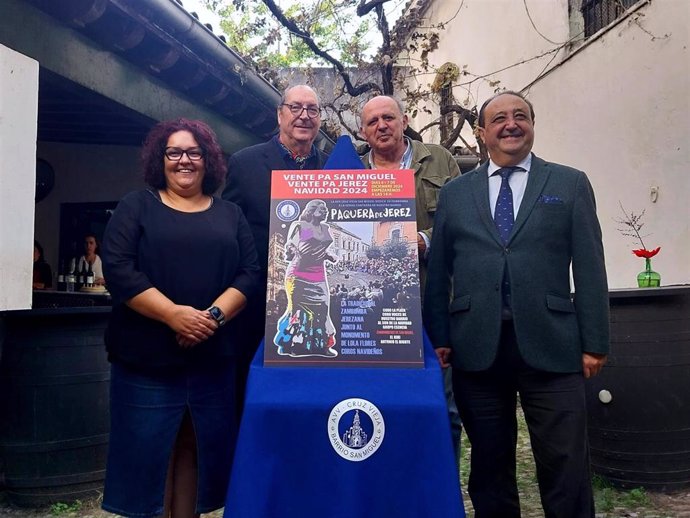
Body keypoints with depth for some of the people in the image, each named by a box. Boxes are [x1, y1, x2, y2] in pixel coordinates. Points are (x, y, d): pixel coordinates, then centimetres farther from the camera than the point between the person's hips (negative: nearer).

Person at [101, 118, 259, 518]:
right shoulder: (137, 206, 5)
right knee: (148, 451, 3)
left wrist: (214, 315, -15)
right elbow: (118, 268, -7)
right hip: (147, 358, -2)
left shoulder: (230, 214, 13)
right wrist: (174, 314, -18)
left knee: (199, 450, 9)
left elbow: (250, 273, 3)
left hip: (213, 359, 2)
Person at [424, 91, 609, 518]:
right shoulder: (455, 192, 12)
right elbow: (439, 271, 10)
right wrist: (438, 337, 4)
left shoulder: (570, 183, 8)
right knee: (489, 466, 12)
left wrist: (595, 342, -2)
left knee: (567, 467, 3)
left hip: (550, 345, -1)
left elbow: (589, 268, 3)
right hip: (477, 347, 2)